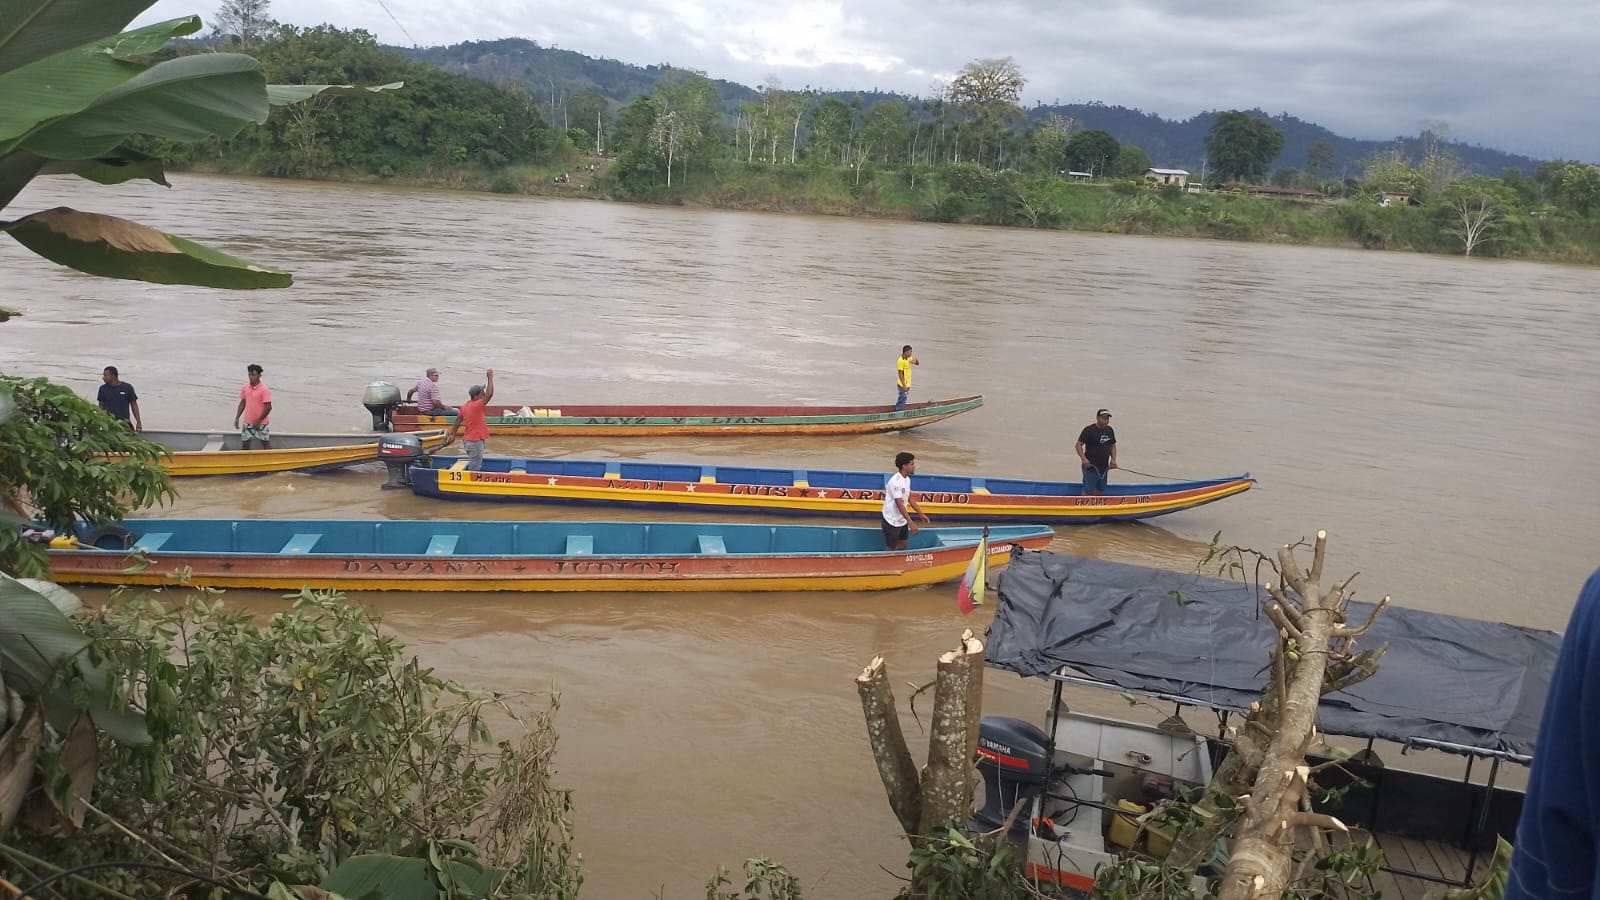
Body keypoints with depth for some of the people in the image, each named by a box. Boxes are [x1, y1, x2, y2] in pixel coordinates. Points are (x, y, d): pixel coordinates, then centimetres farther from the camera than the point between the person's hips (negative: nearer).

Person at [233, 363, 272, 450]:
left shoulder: (264, 390, -16)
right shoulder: (245, 388, 2)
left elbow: (268, 407, -16)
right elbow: (242, 403, 11)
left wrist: (258, 421, -16)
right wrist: (237, 418, 6)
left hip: (261, 423, -6)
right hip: (247, 423, 6)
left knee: (266, 444, 1)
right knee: (244, 444, 11)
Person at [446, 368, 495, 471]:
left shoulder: (465, 406, 8)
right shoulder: (476, 406, -19)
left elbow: (457, 422, 13)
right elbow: (490, 394, -25)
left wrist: (452, 435, 21)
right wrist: (490, 378, -18)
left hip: (468, 441, 9)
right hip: (475, 442, -9)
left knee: (473, 466, 19)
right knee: (475, 469, -4)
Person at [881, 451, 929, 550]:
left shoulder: (907, 479, 4)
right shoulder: (896, 481, -26)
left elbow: (910, 498, 13)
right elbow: (899, 504, -27)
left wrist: (921, 514, 12)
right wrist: (910, 522, -29)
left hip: (902, 520, 9)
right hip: (892, 521, -9)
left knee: (902, 546, 16)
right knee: (892, 549, 2)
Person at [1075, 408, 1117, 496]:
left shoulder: (1109, 430, 11)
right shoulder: (1089, 430, -9)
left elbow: (1113, 446, 21)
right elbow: (1079, 445, -10)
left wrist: (1113, 459, 5)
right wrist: (1083, 458, -23)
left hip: (1104, 468, 7)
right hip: (1090, 467, -7)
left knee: (1099, 491, 15)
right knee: (1088, 492, -7)